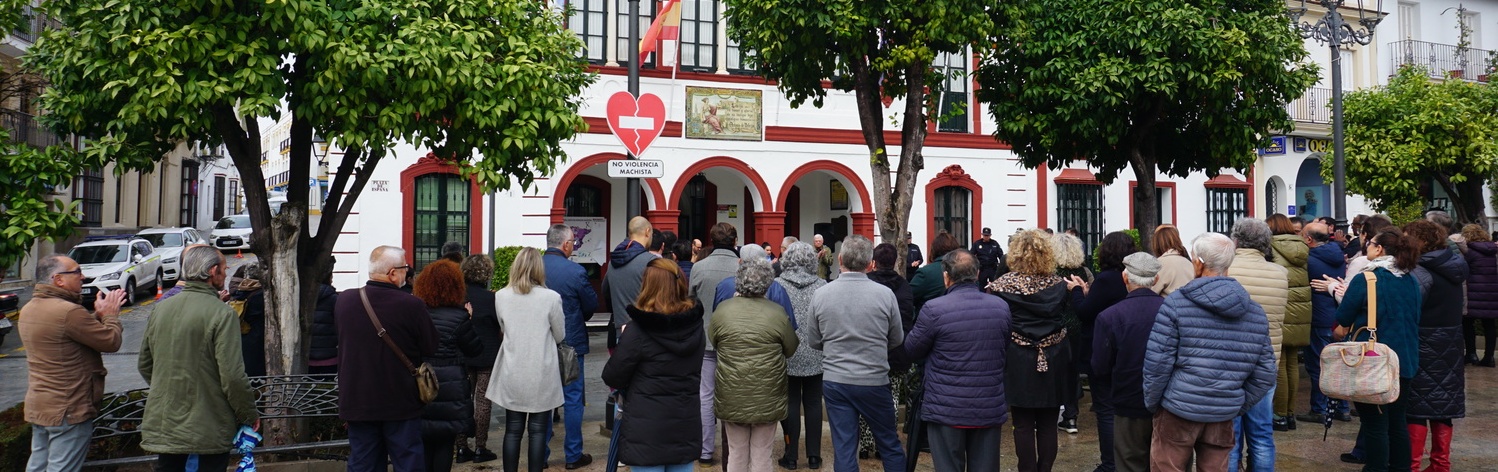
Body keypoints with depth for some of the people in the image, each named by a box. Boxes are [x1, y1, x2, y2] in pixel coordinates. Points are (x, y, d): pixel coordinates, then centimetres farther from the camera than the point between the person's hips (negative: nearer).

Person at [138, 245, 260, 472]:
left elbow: (144, 365, 13)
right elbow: (233, 376, -20)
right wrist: (249, 414, -6)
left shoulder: (161, 309, 3)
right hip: (207, 433, -6)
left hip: (161, 427, 6)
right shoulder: (221, 313, -16)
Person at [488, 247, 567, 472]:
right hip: (542, 375, -3)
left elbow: (503, 330, 11)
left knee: (513, 431, 10)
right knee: (538, 432, 6)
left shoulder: (501, 296, -3)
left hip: (512, 375, 3)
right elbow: (560, 336, 1)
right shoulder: (551, 297, -12)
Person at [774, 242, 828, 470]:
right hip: (817, 356, 2)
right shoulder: (822, 285, -2)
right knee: (813, 403, 10)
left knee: (791, 403, 5)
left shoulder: (777, 285, -8)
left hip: (788, 356, -2)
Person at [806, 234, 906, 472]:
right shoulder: (885, 294, -10)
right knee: (890, 445, 15)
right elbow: (897, 340, 2)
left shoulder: (821, 295, -6)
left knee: (843, 450, 6)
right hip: (874, 381, -1)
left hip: (835, 381, 1)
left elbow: (813, 342, 4)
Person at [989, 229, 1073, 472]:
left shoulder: (1003, 284, -8)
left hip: (1019, 362, -2)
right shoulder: (1058, 284, 2)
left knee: (1023, 424, 5)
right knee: (1048, 424, 10)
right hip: (1053, 361, 3)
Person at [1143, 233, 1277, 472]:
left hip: (1178, 411, -4)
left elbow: (1157, 362, -12)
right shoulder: (1255, 312, 5)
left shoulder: (1177, 302, -10)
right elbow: (1265, 374, 5)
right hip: (1223, 417, 4)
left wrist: (1152, 403, 1)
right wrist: (1236, 407, 14)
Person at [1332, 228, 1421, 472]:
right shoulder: (1412, 282, 4)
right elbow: (1412, 321, 18)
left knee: (1375, 424, 1)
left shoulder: (1364, 280, -15)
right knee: (1397, 422, 15)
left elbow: (1341, 328, -12)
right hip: (1404, 361, 6)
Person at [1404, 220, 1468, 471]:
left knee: (1417, 408, -2)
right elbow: (1455, 307, 16)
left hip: (1424, 345, -8)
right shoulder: (1454, 267, 9)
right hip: (1450, 344, 8)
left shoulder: (1422, 272, -17)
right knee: (1442, 405, 13)